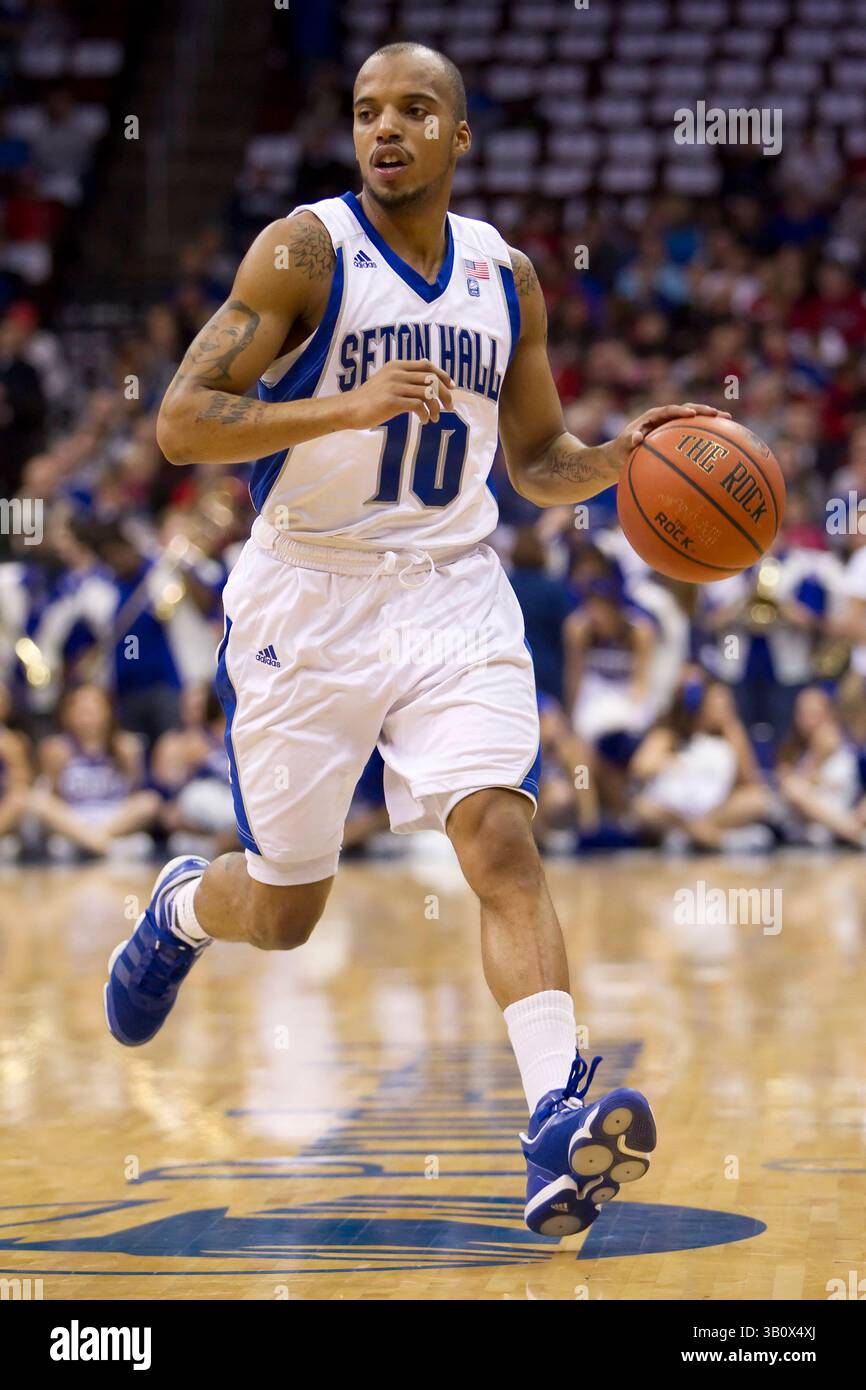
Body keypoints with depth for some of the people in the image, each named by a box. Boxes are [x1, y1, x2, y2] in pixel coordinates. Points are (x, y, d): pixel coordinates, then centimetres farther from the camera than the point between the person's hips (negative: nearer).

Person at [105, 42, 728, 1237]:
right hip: (309, 598, -2)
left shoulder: (506, 277, 6)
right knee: (282, 912, 8)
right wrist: (344, 409, -28)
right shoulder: (306, 251, -9)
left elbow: (537, 463, 18)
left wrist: (626, 453, -4)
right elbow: (180, 421, -15)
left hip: (455, 595, 3)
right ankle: (180, 907, 44)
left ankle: (558, 1126, -27)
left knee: (501, 839, -18)